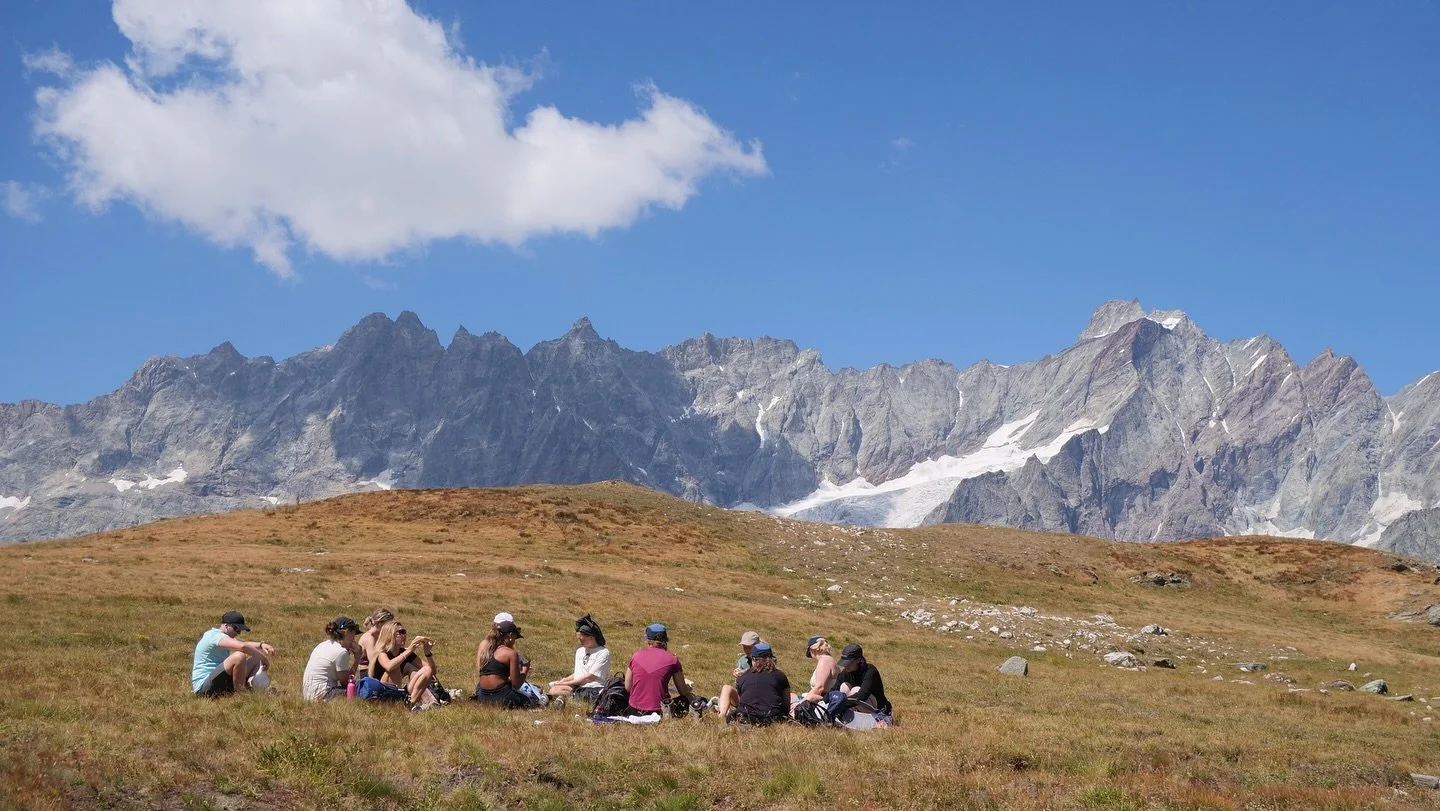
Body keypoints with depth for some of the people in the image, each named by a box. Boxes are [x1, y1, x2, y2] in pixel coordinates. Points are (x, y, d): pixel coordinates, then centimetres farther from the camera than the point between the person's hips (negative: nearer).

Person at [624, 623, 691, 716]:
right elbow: (683, 692, 8)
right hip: (659, 711, -2)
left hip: (635, 711, 2)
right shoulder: (672, 660, 0)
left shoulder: (635, 656, 5)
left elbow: (627, 688, 11)